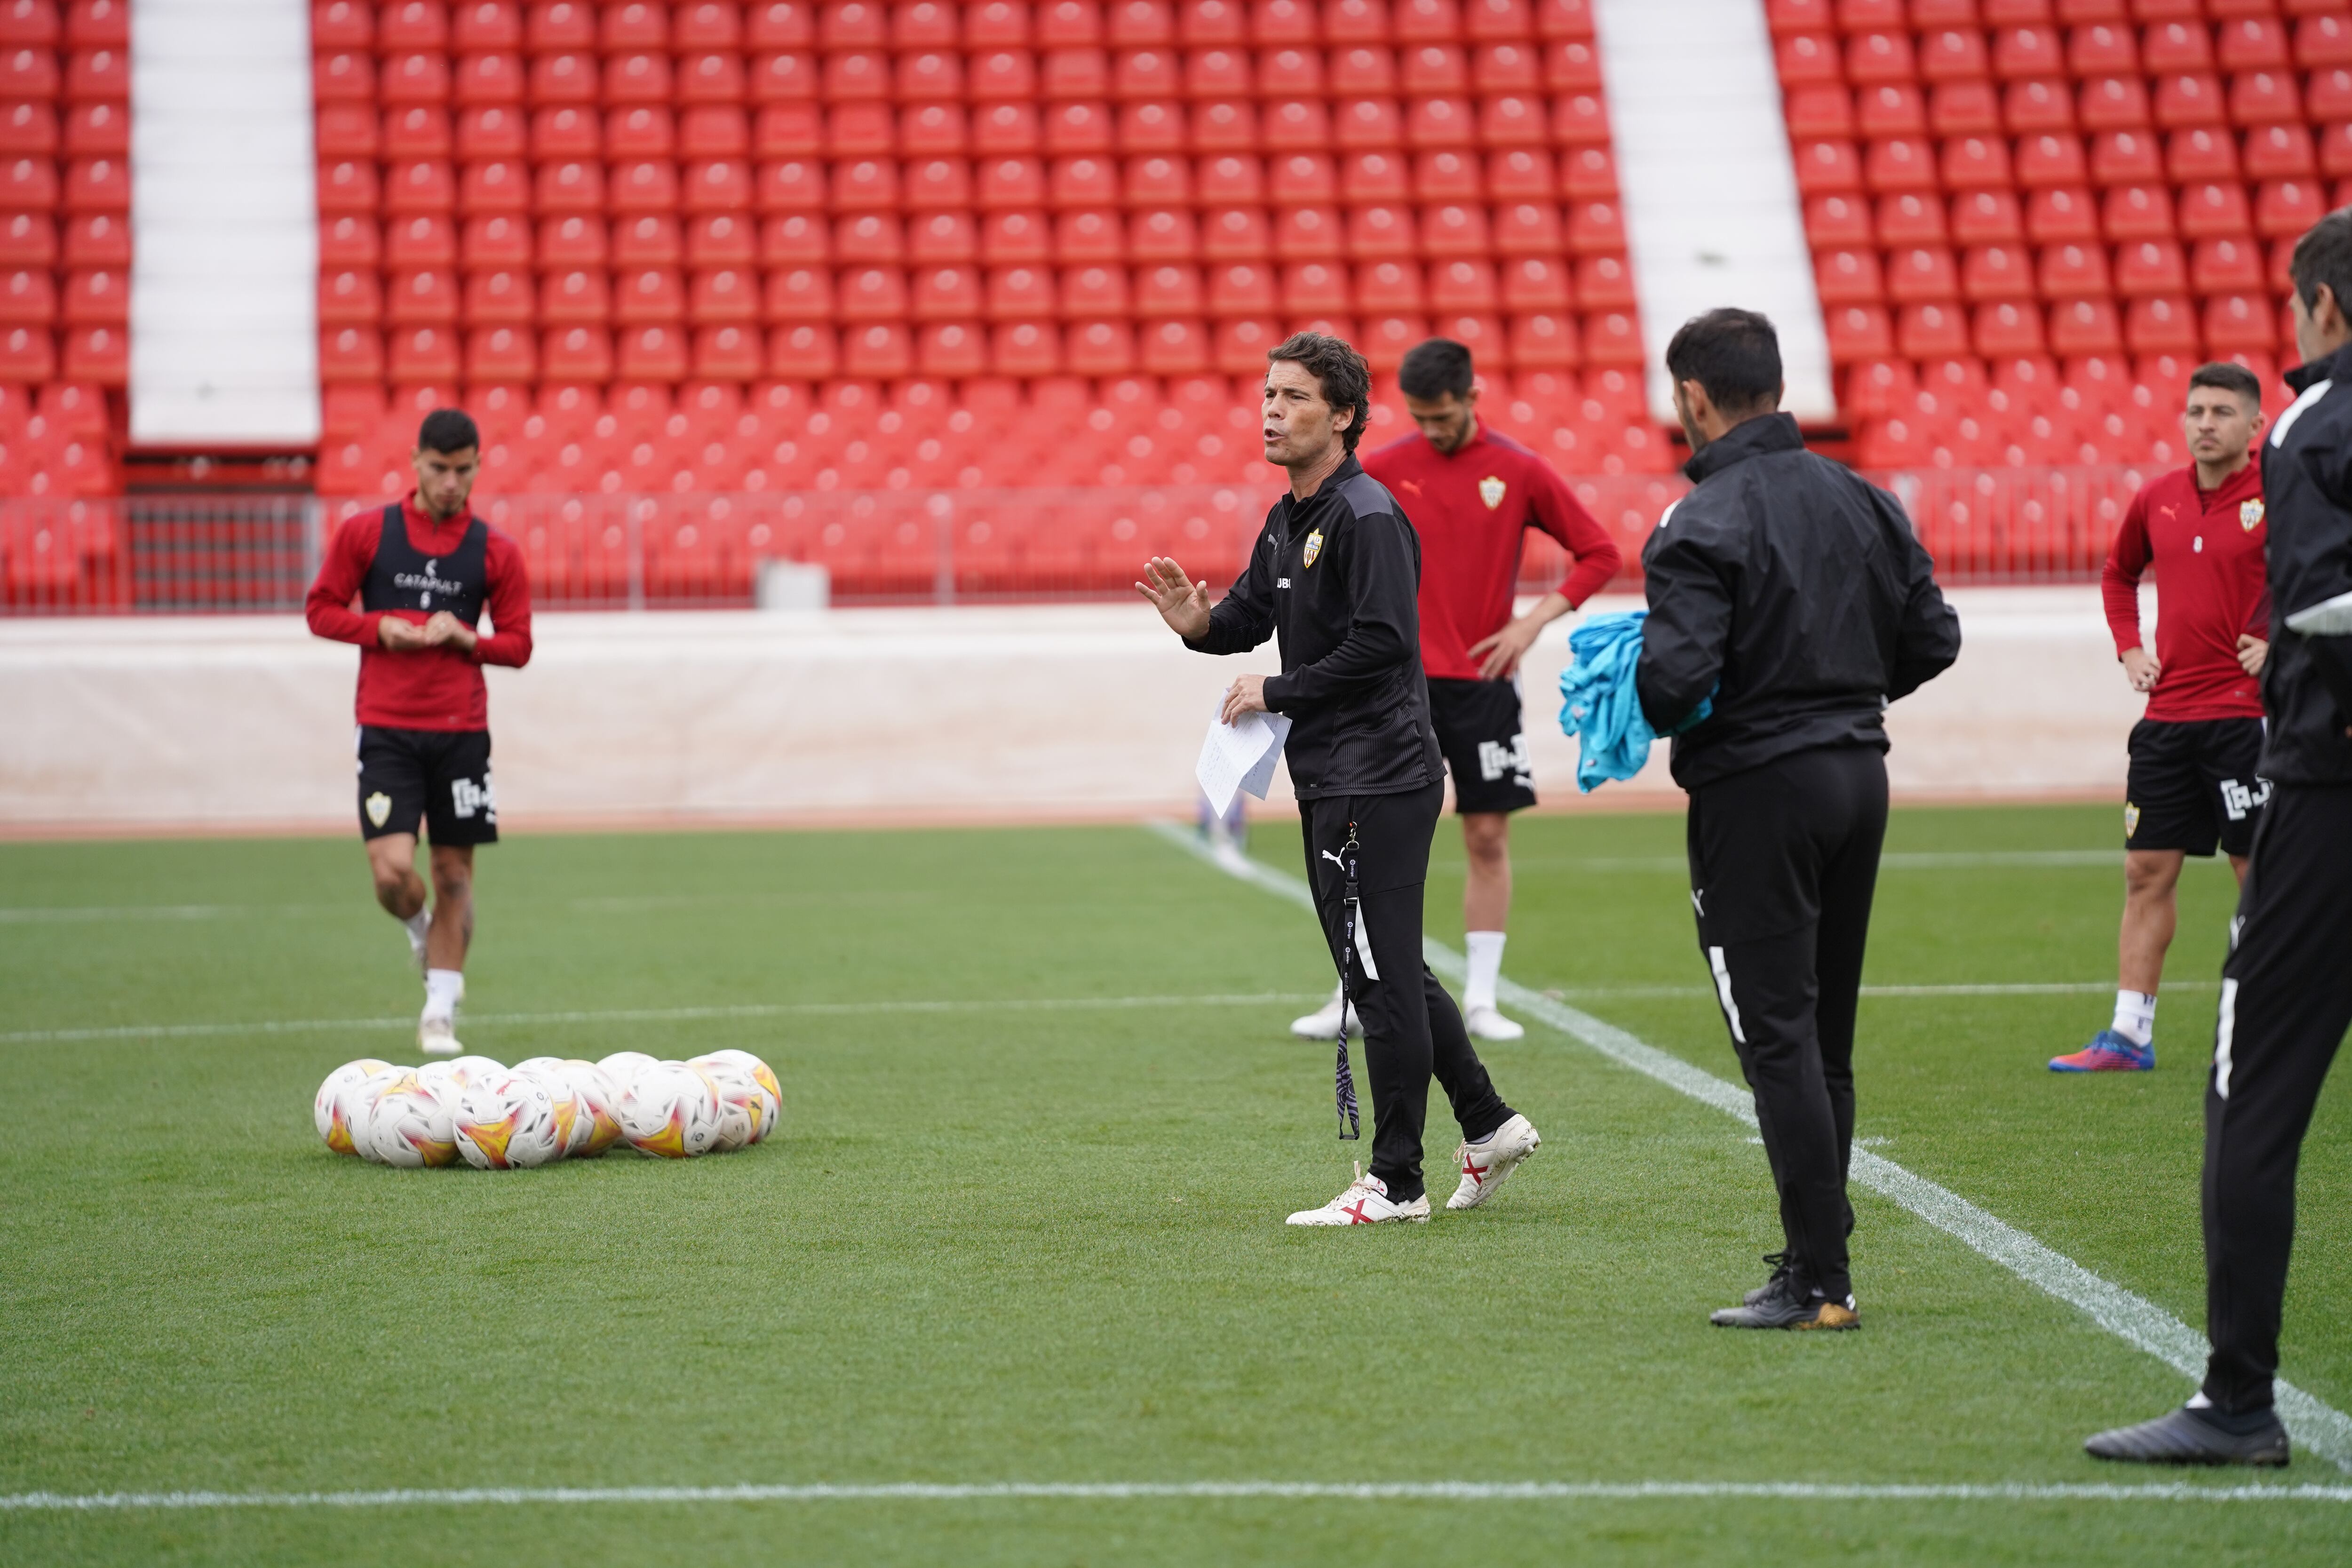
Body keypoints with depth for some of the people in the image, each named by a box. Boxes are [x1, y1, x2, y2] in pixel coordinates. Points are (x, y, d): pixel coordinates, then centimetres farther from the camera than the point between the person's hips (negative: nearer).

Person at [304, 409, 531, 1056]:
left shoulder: (496, 551, 4)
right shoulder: (365, 533, 2)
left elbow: (518, 645, 8)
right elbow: (322, 610, 7)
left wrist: (465, 637, -11)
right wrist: (380, 628, -10)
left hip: (462, 730, 1)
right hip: (386, 729, -1)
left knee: (454, 872, 3)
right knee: (393, 870, -13)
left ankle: (441, 1011, 14)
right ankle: (419, 929, 22)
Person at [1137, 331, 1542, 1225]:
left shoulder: (1367, 517, -15)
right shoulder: (1289, 519, 15)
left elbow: (1381, 643, -23)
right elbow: (1252, 616, 18)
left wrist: (1278, 694, -15)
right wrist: (1199, 623, -4)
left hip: (1378, 776, -10)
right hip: (1329, 780, 10)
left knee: (1381, 977, -6)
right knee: (1389, 973, 16)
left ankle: (1394, 1183, -1)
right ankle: (1488, 1126, 27)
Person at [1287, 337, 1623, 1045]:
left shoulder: (1519, 472, -1)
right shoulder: (1383, 469, 0)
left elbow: (1599, 553, 3)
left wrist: (1536, 620, -7)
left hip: (1483, 681, 0)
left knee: (1488, 838, 2)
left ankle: (1480, 1000, 10)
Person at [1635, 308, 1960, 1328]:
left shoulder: (1701, 526, -15)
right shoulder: (1865, 503, 8)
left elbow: (1675, 677, -24)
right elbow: (1933, 640, 11)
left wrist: (1644, 719, -2)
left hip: (1755, 792, -7)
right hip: (1860, 775, 7)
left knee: (1777, 1034, -4)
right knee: (1827, 1034, 14)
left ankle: (1820, 1279, -6)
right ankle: (1818, 1258, 20)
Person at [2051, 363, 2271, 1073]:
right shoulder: (2158, 499, 9)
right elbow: (2118, 572, 27)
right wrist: (2129, 647, 15)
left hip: (2244, 714, -5)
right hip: (2167, 714, 6)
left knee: (2259, 874, -1)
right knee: (2146, 872, 5)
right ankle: (2129, 1035, 10)